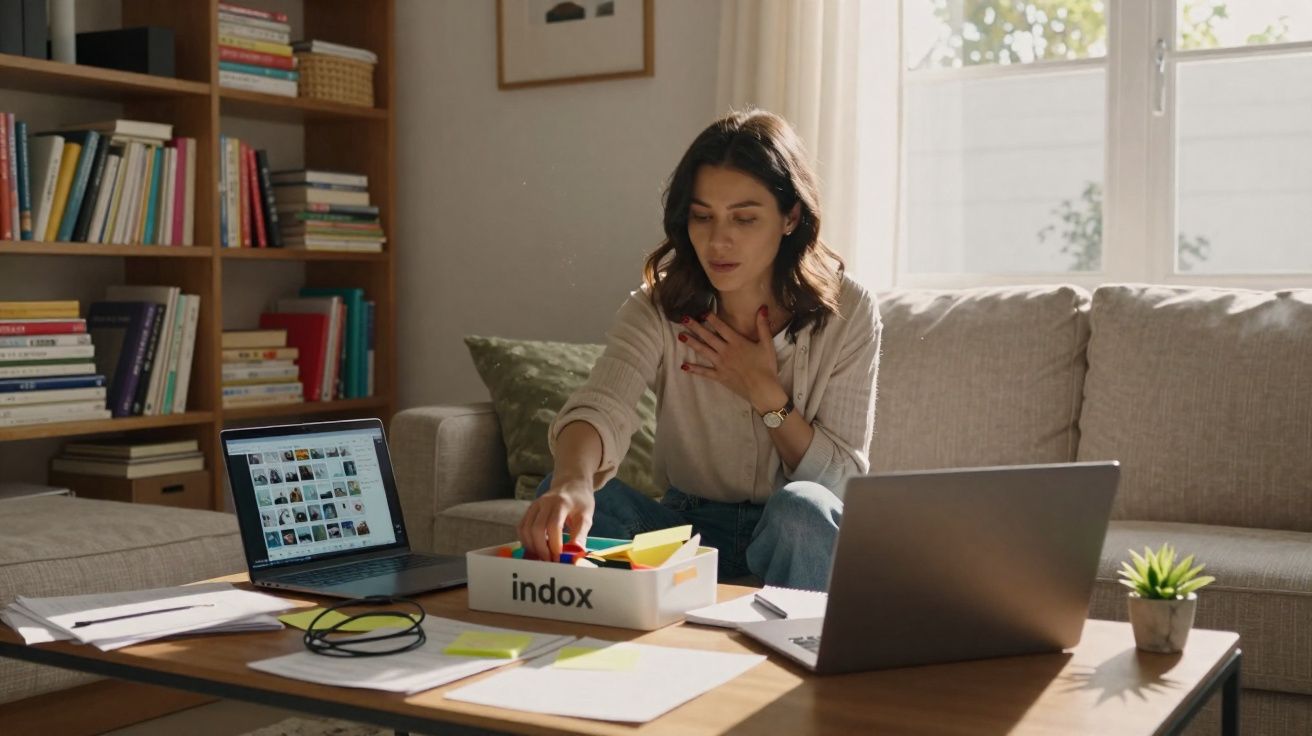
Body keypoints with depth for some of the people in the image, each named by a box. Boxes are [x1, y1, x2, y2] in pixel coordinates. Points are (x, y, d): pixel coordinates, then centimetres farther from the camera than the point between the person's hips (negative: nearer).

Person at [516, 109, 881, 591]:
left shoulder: (847, 313, -10)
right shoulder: (657, 309, -9)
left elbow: (844, 478, -8)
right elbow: (599, 409, -30)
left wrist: (766, 394, -20)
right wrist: (573, 481, -52)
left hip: (799, 538, 0)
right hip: (688, 528, 1)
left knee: (802, 507, -36)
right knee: (568, 496, -27)